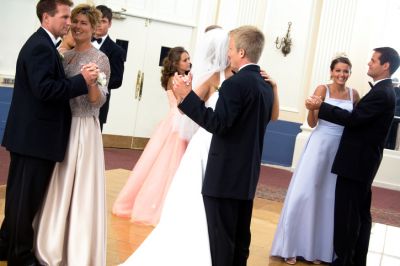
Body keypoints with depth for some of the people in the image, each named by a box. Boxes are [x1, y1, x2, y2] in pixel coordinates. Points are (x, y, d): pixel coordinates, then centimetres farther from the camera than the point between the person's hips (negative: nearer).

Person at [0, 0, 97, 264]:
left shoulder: (43, 44, 15)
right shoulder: (40, 46, -17)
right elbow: (44, 89, -26)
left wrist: (79, 81, 6)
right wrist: (82, 80, -22)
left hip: (31, 135, 10)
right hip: (35, 137, -10)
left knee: (21, 195, 19)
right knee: (26, 197, 2)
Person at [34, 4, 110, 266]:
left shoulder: (99, 58, -6)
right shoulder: (65, 56, 12)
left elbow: (98, 101, -14)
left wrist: (91, 83, -30)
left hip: (84, 129, -6)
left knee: (80, 189, -1)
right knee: (56, 187, 12)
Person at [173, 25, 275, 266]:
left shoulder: (236, 83, -16)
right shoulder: (266, 86, 11)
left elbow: (218, 124, -22)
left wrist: (187, 96, -19)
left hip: (225, 175, -9)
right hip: (248, 175, 9)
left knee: (221, 239, -2)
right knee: (240, 237, 15)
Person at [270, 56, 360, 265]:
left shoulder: (354, 94, 6)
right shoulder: (322, 89, -4)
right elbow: (312, 123, -7)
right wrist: (312, 108, -26)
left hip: (342, 150, 3)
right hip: (320, 145, -3)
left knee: (329, 197, 8)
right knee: (304, 193, -1)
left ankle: (318, 248, 20)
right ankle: (292, 247, 9)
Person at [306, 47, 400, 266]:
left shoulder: (382, 94, -18)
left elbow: (353, 119, -23)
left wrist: (321, 106, -20)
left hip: (356, 161, -10)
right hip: (362, 160, 10)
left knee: (346, 212, -3)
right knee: (360, 213, 15)